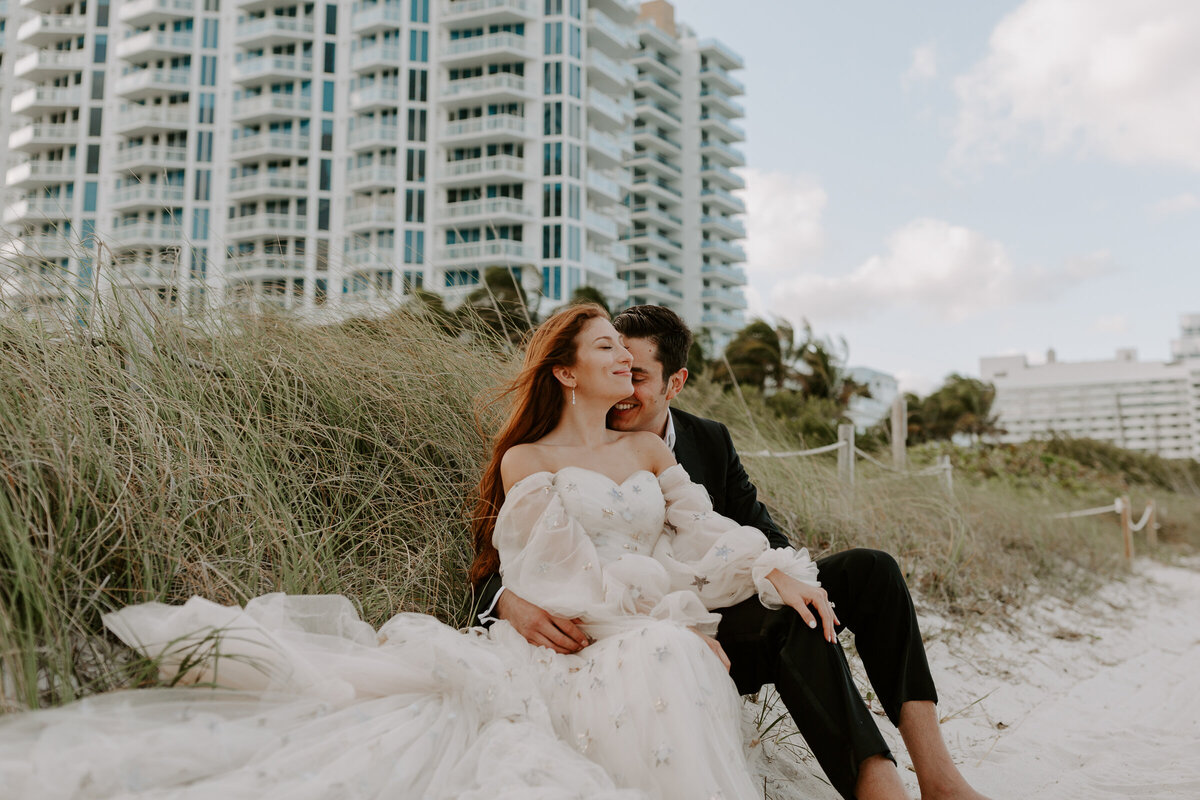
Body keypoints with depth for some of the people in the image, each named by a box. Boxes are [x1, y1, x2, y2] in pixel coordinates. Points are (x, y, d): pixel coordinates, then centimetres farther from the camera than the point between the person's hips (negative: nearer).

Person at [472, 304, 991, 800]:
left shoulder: (710, 441, 7)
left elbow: (757, 533, 3)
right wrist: (512, 603, -35)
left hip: (731, 608, 6)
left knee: (869, 570, -11)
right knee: (798, 627, -31)